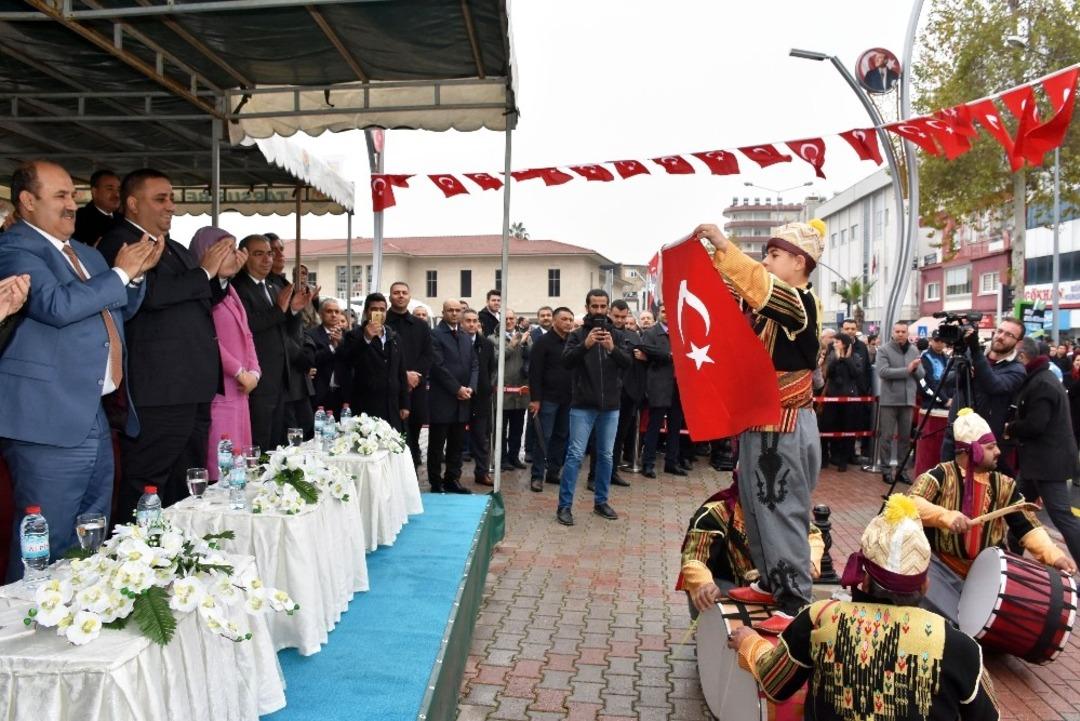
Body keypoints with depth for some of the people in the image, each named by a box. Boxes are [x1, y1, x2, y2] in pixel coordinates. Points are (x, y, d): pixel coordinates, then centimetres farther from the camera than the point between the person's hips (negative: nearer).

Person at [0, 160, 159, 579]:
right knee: (47, 548, -1)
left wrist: (137, 272, 8)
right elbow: (57, 305, -24)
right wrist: (119, 272, -12)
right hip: (50, 423, -9)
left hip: (93, 417, 9)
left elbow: (120, 310, 27)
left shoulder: (86, 254, 18)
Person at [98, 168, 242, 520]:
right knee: (146, 490, -2)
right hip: (157, 391, -9)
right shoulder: (119, 243, -7)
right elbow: (150, 294, -23)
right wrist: (203, 272, -11)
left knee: (187, 490, 15)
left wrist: (222, 276, 8)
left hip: (194, 388, 9)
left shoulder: (176, 250, 21)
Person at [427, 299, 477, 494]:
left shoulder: (466, 337, 15)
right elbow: (438, 366, -14)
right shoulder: (435, 335, -6)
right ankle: (436, 483, 13)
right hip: (442, 400, -6)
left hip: (462, 400, 6)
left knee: (457, 444, 10)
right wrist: (457, 389, -14)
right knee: (437, 445, 4)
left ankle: (452, 480, 20)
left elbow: (474, 365, 11)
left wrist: (471, 388, -4)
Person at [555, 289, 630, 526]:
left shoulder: (616, 335, 6)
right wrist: (585, 345, -29)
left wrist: (613, 349, -25)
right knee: (575, 455, -4)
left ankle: (601, 501, 24)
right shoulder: (578, 334, 0)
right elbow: (566, 361, -13)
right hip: (583, 405, -3)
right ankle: (564, 505, 2)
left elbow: (627, 363, -5)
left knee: (606, 455, 11)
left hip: (610, 405, 3)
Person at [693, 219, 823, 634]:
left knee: (783, 515, -5)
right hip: (759, 421, 9)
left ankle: (795, 604, 2)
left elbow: (760, 285, -33)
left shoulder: (800, 302, -15)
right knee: (758, 510, 16)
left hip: (786, 427, -9)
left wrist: (723, 247, -35)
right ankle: (771, 584, 30)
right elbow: (731, 289, 17)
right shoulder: (770, 303, 12)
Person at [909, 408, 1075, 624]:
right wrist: (944, 516, -38)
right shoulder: (942, 474, -8)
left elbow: (1027, 526, -1)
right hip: (943, 566, -5)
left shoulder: (1003, 486, 6)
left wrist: (1054, 555, -18)